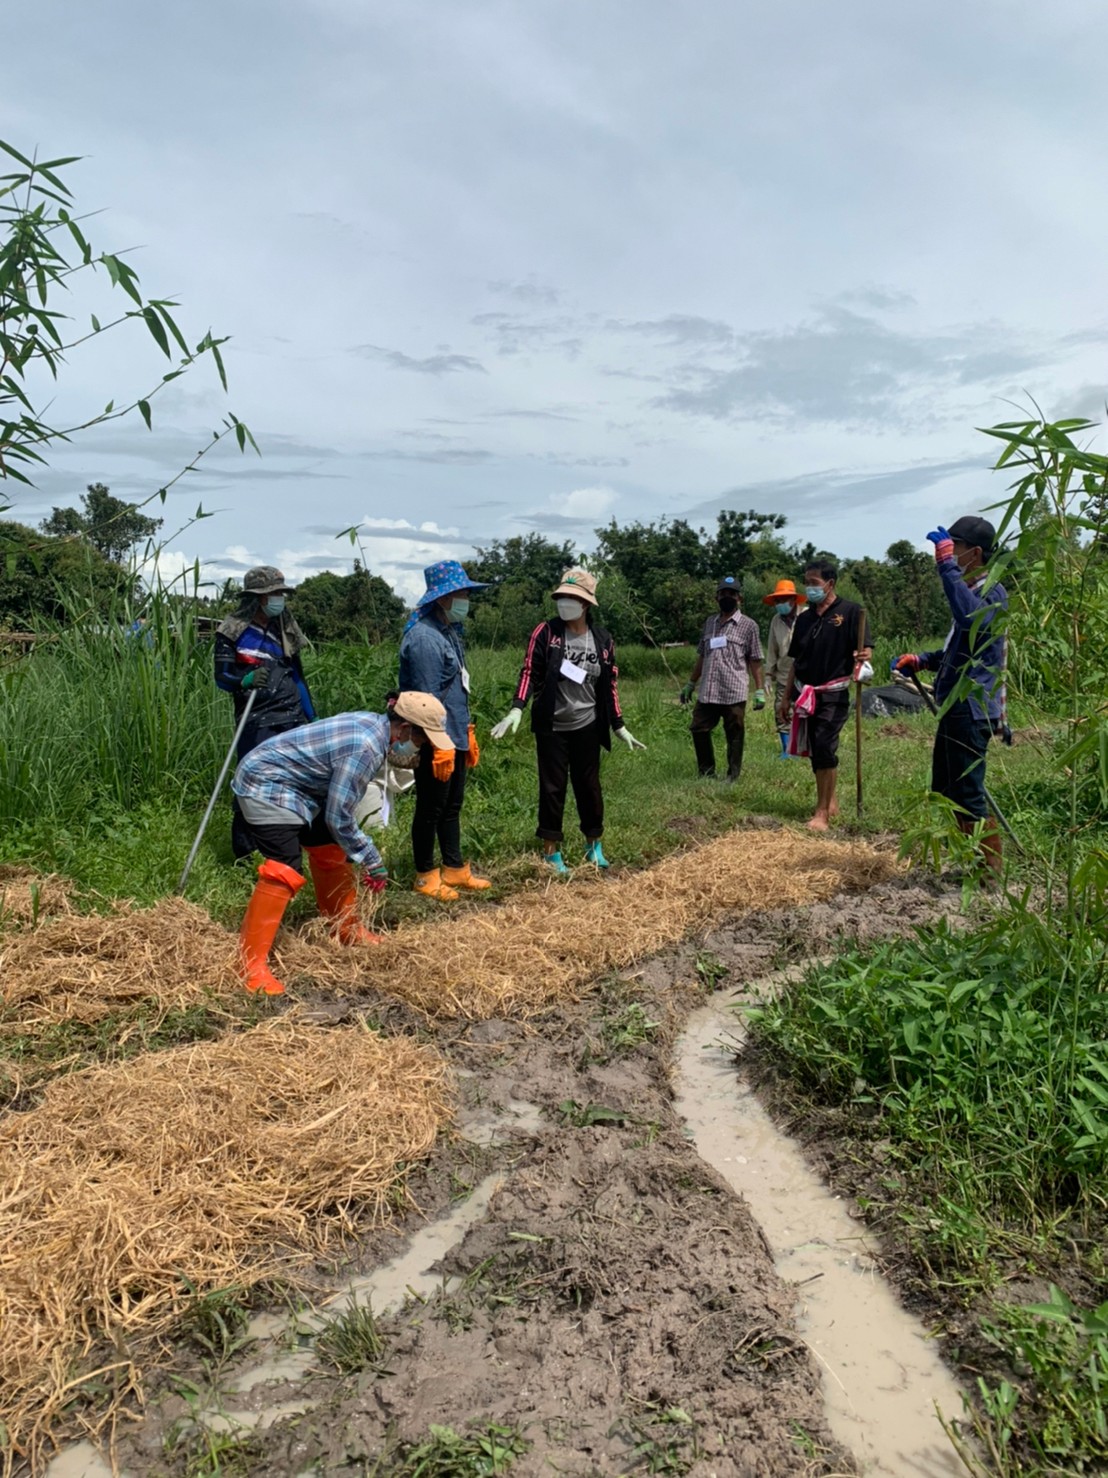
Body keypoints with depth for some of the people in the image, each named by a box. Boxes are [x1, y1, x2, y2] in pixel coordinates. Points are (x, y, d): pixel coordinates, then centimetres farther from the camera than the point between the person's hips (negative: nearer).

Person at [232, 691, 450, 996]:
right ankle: (251, 963, -15)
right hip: (265, 787, -10)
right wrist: (372, 861, -12)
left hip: (295, 786, 10)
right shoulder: (364, 748, -29)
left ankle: (348, 930, 31)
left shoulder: (372, 724, -1)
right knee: (284, 870, -19)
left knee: (330, 852, 16)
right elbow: (339, 817, -23)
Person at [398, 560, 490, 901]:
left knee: (452, 807, 17)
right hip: (435, 742, -9)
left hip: (455, 738, 9)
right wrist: (440, 745, -23)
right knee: (430, 810, 4)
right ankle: (426, 876, 17)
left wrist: (467, 733, 19)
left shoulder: (450, 631, 12)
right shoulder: (424, 638, -20)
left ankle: (455, 869, 29)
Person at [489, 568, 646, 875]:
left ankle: (594, 846, 30)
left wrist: (619, 726, 9)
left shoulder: (602, 640, 0)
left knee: (588, 786, 13)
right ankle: (551, 852, 17)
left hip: (587, 727, 2)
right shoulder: (546, 631, -8)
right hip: (550, 727, -2)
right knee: (552, 788, 5)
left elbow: (610, 686, 7)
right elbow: (529, 672, -10)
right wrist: (516, 710, -24)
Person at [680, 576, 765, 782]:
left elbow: (755, 662, 0)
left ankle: (732, 778, 14)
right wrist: (690, 684, 20)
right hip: (707, 692, 5)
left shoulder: (748, 625, 1)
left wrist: (760, 690, -5)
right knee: (698, 730, 7)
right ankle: (707, 773, 22)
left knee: (734, 736, 3)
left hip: (734, 694, -5)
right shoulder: (709, 623, 14)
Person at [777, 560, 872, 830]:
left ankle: (823, 813, -9)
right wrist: (786, 698, 15)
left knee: (824, 749, -14)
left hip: (833, 694, -6)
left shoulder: (850, 611, -5)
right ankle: (830, 802, 28)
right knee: (816, 751, 11)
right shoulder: (804, 618, 13)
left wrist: (863, 656, -35)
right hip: (805, 695, 6)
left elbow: (866, 649, -11)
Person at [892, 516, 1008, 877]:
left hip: (972, 711, -11)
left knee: (969, 794, -6)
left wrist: (947, 567, -36)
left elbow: (971, 619, -38)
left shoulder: (992, 592, -13)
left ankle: (990, 870, 4)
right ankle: (976, 860, 29)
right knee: (945, 789, 17)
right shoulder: (973, 592, 19)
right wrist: (920, 660, 13)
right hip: (956, 709, 11)